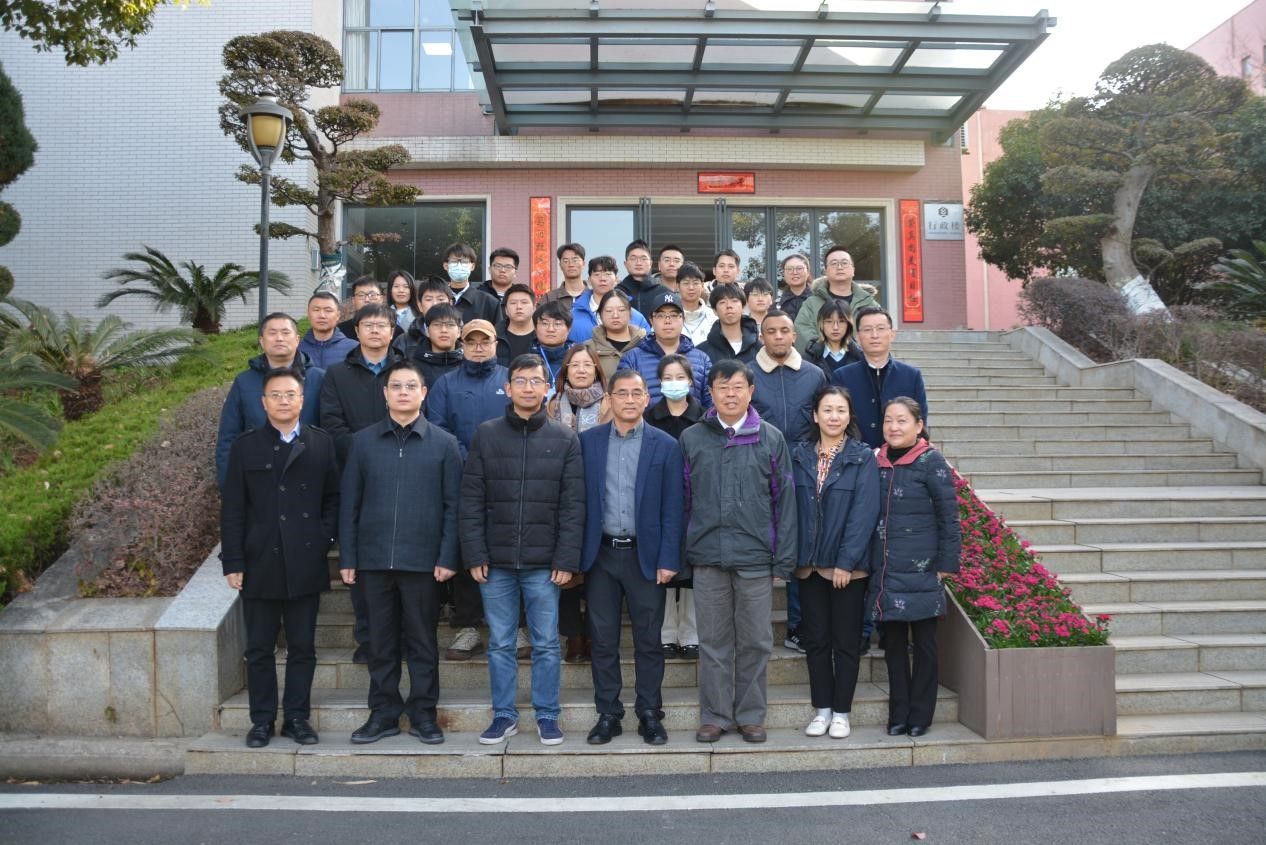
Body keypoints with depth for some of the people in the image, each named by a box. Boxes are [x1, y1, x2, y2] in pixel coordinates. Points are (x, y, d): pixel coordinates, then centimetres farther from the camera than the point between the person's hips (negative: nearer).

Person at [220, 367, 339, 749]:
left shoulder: (322, 444, 5)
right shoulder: (246, 446, 3)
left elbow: (333, 498, 9)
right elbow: (232, 510, 2)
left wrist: (323, 538, -5)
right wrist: (233, 562, -4)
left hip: (306, 564, 1)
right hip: (260, 564, 0)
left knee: (302, 647, 8)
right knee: (259, 649, 8)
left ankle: (297, 717, 20)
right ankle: (262, 720, 20)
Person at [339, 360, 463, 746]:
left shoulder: (443, 443, 2)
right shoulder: (363, 441, 6)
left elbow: (452, 506, 0)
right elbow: (349, 503, 6)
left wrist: (448, 557, -7)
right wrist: (347, 557, 2)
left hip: (423, 559, -1)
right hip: (374, 558, 2)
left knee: (422, 640, 8)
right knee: (382, 640, 11)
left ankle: (423, 713, 20)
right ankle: (384, 712, 23)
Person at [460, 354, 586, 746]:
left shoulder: (565, 440, 3)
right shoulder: (486, 434, 4)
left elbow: (573, 506, -1)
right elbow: (471, 501, 2)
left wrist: (567, 560, -7)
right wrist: (475, 555, -4)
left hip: (543, 563, -1)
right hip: (496, 562, 1)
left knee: (546, 644, 6)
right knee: (500, 643, 9)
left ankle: (547, 715, 20)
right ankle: (504, 715, 22)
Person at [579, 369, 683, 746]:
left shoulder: (665, 445, 1)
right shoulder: (587, 441, 4)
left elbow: (672, 508, -1)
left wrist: (668, 559, -6)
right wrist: (575, 554, -2)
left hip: (645, 555, -1)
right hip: (600, 555, 1)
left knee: (648, 641, 6)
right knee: (602, 640, 8)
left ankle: (649, 714, 18)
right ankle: (607, 714, 19)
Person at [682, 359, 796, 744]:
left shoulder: (770, 439, 5)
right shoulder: (691, 439, 5)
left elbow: (784, 500, 4)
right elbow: (682, 499, 6)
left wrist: (783, 558, -1)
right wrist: (678, 553, 2)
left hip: (756, 558, 0)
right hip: (707, 556, 0)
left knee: (755, 641, 8)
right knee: (713, 641, 8)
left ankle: (751, 714, 22)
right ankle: (714, 715, 20)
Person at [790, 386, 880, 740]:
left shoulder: (863, 457, -4)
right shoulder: (799, 455, 5)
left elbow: (864, 512, -10)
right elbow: (790, 507, 4)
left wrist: (846, 561, -15)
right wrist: (791, 556, -2)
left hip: (848, 565, -3)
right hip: (809, 563, 3)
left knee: (846, 641, 6)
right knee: (815, 640, 10)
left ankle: (841, 712, 18)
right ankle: (822, 709, 22)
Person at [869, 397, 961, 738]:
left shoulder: (931, 462, -7)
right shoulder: (877, 462, 8)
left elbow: (949, 517, -6)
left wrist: (946, 564, -8)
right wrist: (872, 563, 12)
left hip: (920, 571, -5)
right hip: (885, 571, 5)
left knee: (923, 643, 7)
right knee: (893, 643, 11)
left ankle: (919, 715, 18)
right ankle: (898, 714, 22)